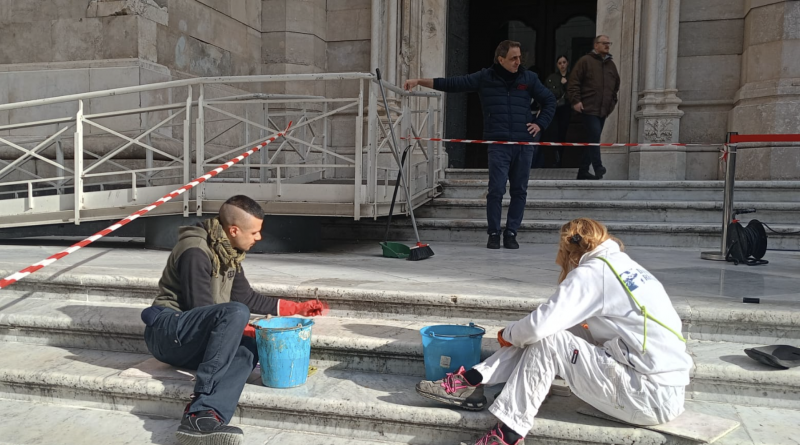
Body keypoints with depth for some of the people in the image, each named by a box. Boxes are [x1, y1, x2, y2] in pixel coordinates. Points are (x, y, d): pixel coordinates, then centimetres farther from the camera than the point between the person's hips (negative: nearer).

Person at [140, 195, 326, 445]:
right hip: (167, 331, -8)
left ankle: (202, 415, -40)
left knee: (249, 348, -21)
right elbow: (201, 310, -20)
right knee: (236, 313, -32)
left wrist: (296, 308, 14)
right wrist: (244, 327, -16)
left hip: (191, 342, 8)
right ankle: (200, 406, -34)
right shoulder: (195, 252, -18)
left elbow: (246, 297, 16)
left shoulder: (228, 252, 9)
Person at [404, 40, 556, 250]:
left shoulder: (528, 78, 11)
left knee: (519, 191, 4)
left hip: (524, 143, 3)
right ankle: (494, 234, 6)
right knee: (496, 190, -7)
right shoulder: (484, 77, 5)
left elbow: (549, 101, 20)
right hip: (498, 144, -2)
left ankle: (511, 233, 14)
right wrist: (419, 81, -4)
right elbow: (451, 84, 2)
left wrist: (540, 124, 6)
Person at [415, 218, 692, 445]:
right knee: (555, 332, 5)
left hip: (653, 396, -9)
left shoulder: (592, 271, -14)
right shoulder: (623, 265, 13)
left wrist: (508, 335, 0)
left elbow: (540, 325, -21)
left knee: (547, 341, -13)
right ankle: (472, 381, 3)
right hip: (662, 383, 9)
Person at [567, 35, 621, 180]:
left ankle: (583, 171, 14)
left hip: (603, 110, 7)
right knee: (595, 135, -17)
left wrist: (612, 102, 19)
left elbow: (616, 85, 28)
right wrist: (575, 100, -14)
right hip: (589, 108, -7)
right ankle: (598, 167, -13)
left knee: (592, 140, 8)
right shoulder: (585, 61, -2)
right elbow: (573, 82, -7)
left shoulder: (611, 64, 18)